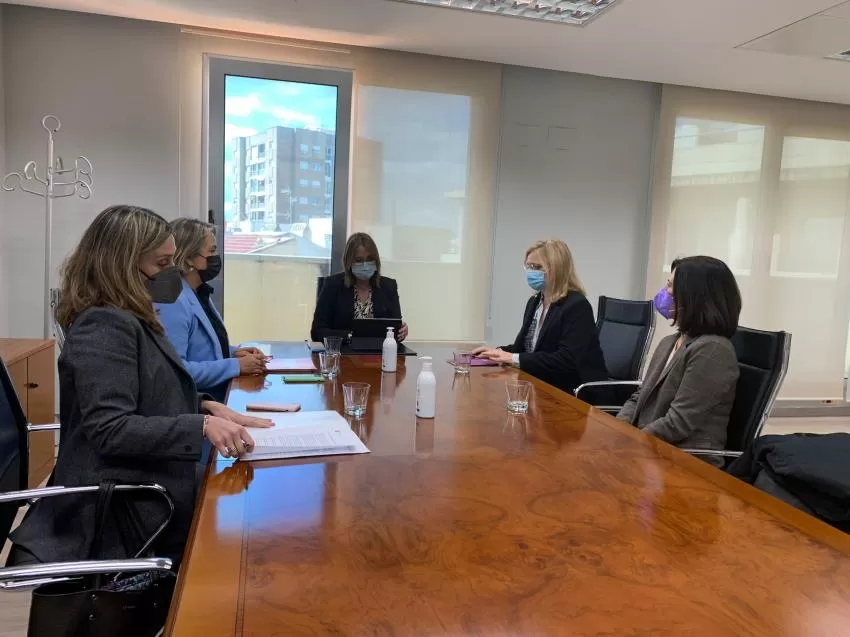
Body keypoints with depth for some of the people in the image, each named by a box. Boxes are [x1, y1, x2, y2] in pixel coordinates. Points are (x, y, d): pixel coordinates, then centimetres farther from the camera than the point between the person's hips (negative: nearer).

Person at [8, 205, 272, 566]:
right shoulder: (104, 326, -19)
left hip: (144, 491, 9)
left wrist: (207, 407, 2)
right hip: (118, 512, -9)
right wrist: (201, 426, -33)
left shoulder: (132, 320, 12)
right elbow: (110, 429, -26)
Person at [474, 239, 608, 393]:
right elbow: (525, 346, 17)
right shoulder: (534, 302, 11)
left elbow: (568, 360, -26)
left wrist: (515, 359, -27)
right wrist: (499, 352, -5)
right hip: (544, 387, 8)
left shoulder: (577, 306, -16)